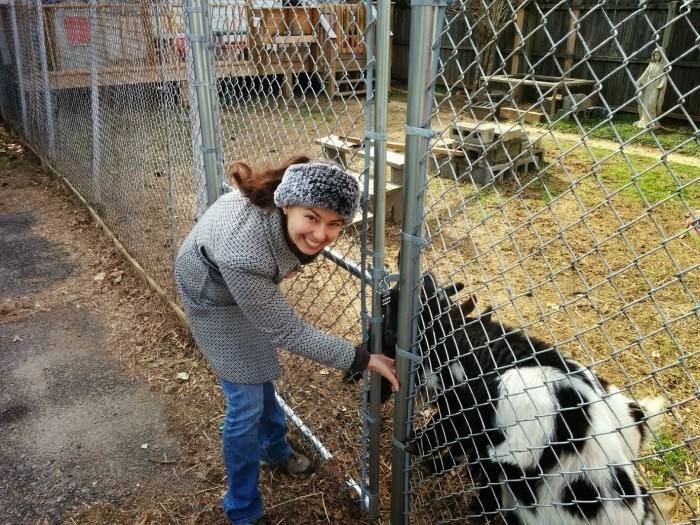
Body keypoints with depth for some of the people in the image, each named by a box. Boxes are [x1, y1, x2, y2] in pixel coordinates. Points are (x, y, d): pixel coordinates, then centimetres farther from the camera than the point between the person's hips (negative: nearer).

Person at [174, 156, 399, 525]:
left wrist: (288, 263, 11)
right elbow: (286, 331, -36)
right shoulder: (241, 252, -49)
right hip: (214, 295, -6)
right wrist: (362, 359, -33)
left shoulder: (298, 204, -31)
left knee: (260, 370, 25)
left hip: (252, 281, 6)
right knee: (246, 402, -2)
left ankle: (274, 448, 53)